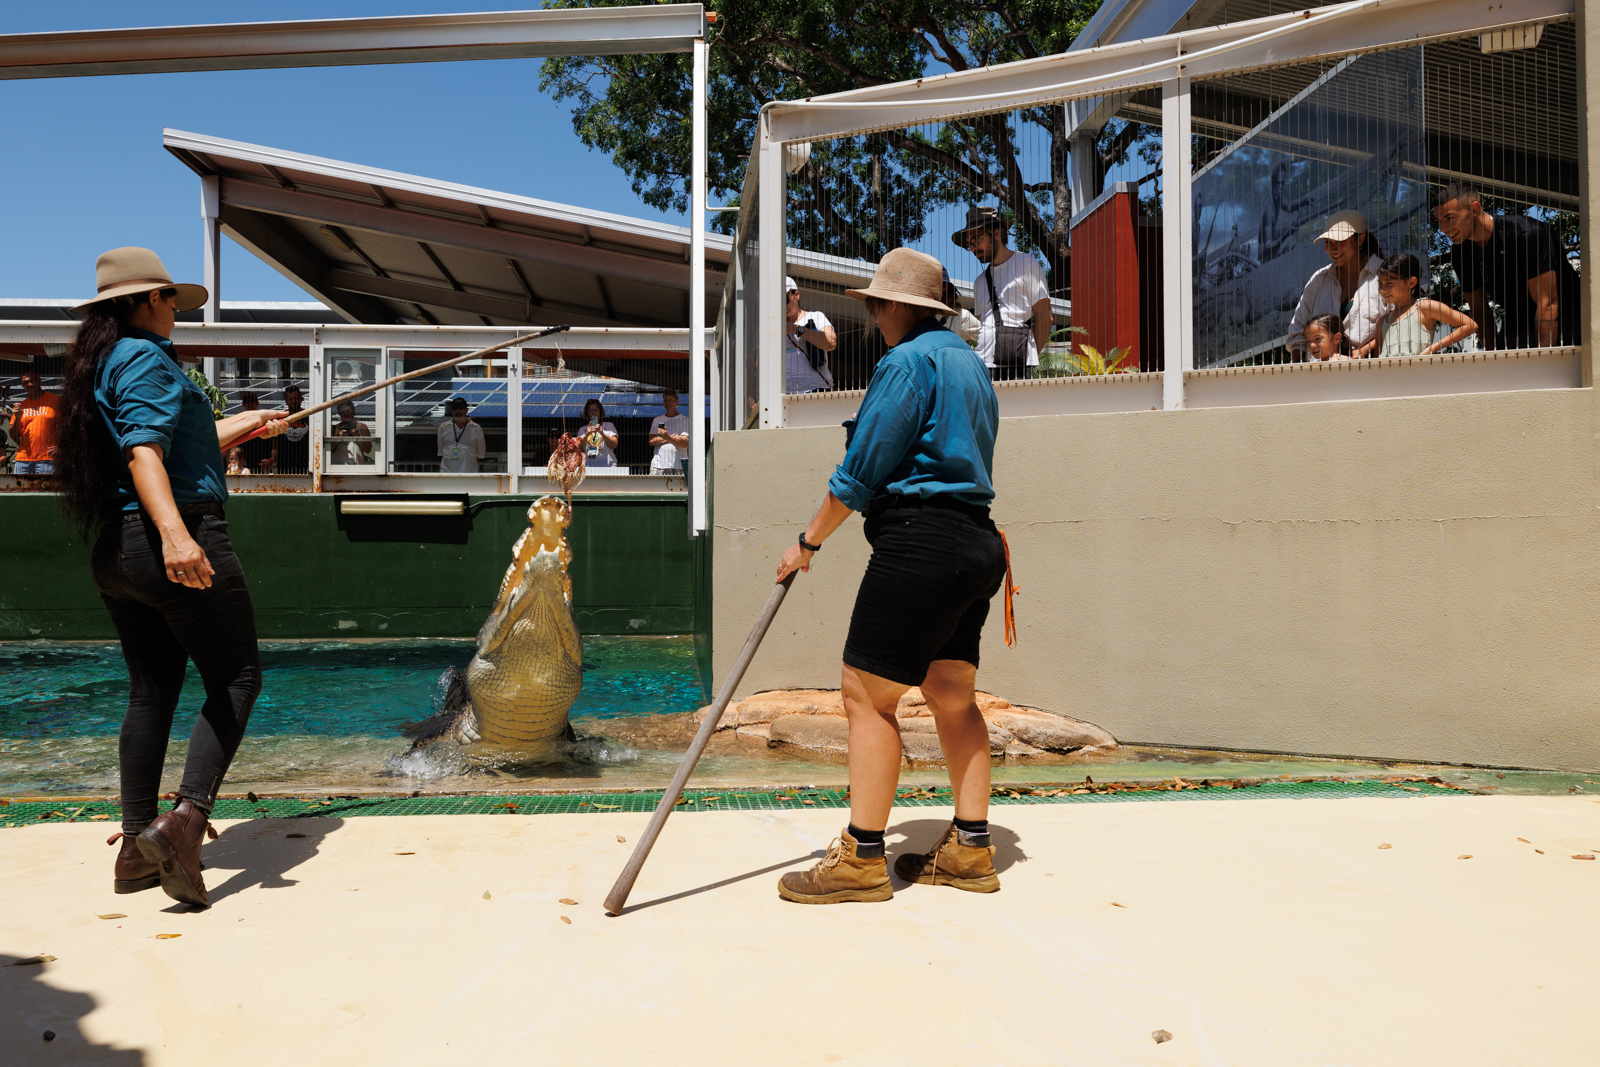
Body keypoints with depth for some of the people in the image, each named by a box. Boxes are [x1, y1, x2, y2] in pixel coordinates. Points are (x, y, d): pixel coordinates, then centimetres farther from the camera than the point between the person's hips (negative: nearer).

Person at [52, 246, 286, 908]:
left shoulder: (96, 367, 22)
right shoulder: (146, 359, -7)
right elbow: (144, 453, -22)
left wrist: (245, 425, 46)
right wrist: (174, 532, -35)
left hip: (116, 552, 9)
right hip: (178, 541, -9)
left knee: (151, 690, 12)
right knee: (236, 677, -2)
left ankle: (137, 843, 14)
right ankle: (187, 816, -14)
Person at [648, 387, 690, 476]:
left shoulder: (685, 420, 10)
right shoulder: (657, 420, 19)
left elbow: (685, 443, -3)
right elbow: (651, 441, 6)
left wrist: (668, 437, -19)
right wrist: (674, 438, -2)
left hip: (679, 466, -2)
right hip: (658, 466, 2)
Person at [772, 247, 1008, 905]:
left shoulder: (907, 362, -9)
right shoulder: (970, 364, 21)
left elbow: (862, 469, -11)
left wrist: (808, 542, -2)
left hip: (920, 547, -10)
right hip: (974, 541, 10)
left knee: (867, 695, -5)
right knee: (952, 697, 12)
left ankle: (862, 859, -1)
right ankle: (970, 849, 17)